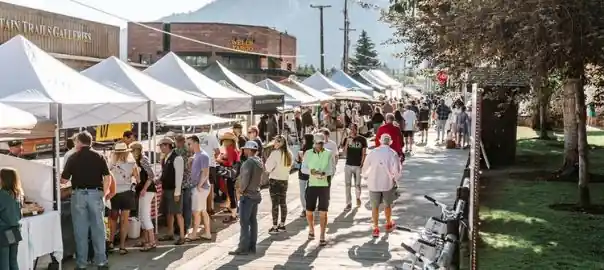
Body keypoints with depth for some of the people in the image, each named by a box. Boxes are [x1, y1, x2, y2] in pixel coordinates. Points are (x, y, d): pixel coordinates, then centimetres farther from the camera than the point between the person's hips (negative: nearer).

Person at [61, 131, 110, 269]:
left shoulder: (73, 158, -2)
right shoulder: (99, 156, 1)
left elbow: (64, 180, 0)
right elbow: (107, 177, -2)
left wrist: (59, 178, 23)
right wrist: (105, 192, 11)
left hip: (79, 194, -1)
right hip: (96, 193, 1)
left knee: (80, 230, 6)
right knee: (98, 228, 7)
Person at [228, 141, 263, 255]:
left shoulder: (249, 162, -17)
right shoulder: (259, 162, 10)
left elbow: (245, 178, -20)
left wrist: (242, 189, -7)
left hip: (247, 195, -9)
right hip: (256, 194, 9)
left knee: (244, 222, -6)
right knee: (253, 221, 11)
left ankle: (243, 248, -6)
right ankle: (252, 247, 15)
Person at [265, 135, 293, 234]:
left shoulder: (275, 153, -15)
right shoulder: (289, 154, 4)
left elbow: (268, 168, -13)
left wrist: (264, 165, 5)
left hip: (274, 180, -7)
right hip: (284, 180, 7)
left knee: (275, 204, -3)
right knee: (283, 203, 13)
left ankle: (275, 227, -1)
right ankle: (282, 225, 20)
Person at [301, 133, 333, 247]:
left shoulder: (328, 154, 0)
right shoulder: (308, 153, 3)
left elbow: (331, 169, -4)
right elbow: (303, 168, 2)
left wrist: (324, 173, -23)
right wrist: (311, 171, -18)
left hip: (324, 185, -2)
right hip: (311, 185, 2)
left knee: (323, 212, -3)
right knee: (309, 211, 8)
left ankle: (322, 237, 2)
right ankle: (311, 230, 35)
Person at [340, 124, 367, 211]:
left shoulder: (362, 139, 0)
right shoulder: (347, 139, 5)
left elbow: (364, 153, 1)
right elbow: (344, 151, -3)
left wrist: (362, 164, -6)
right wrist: (347, 141, -15)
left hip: (358, 166, -1)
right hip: (348, 165, 1)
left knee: (357, 184, 7)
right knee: (348, 185, -2)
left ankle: (358, 197, 35)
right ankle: (349, 203, 2)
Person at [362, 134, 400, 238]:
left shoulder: (372, 152, -5)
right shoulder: (393, 154, -11)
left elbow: (365, 168, 3)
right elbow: (397, 170, -16)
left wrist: (366, 177, 21)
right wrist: (394, 178, 4)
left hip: (373, 183, 0)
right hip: (388, 183, 0)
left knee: (375, 207, 10)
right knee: (387, 205, 20)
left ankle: (376, 228, 8)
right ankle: (388, 224, 36)